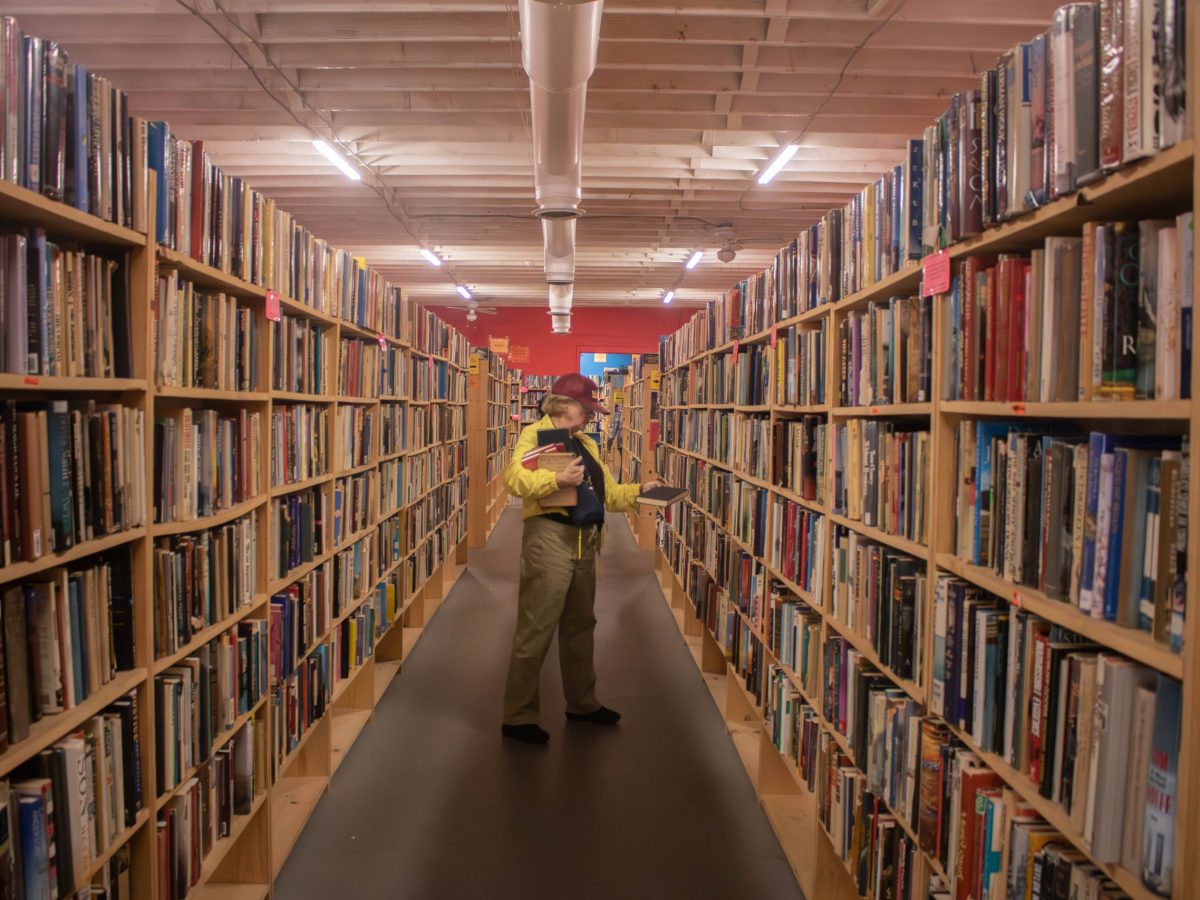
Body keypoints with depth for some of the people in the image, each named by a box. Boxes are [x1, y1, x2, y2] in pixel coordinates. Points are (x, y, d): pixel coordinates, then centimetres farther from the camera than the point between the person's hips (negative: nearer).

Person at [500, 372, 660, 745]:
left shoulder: (587, 445, 19)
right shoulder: (535, 434, -5)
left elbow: (608, 493, 19)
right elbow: (513, 477, -21)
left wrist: (639, 490, 5)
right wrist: (557, 479, -32)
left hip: (584, 543, 8)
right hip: (549, 538, -8)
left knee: (580, 626, 19)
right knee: (535, 630, -3)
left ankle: (582, 703, 35)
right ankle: (518, 716, 8)